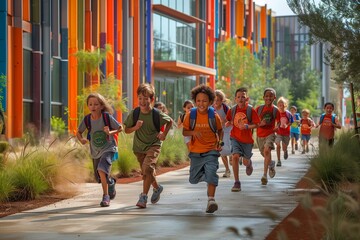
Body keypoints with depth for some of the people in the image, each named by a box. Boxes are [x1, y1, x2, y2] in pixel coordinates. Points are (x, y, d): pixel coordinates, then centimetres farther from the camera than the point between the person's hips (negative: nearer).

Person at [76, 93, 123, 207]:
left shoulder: (107, 117, -17)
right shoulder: (87, 119, -9)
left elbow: (120, 128, -6)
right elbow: (79, 132, 5)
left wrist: (110, 132, -24)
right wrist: (81, 139, -17)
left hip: (108, 148, -4)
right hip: (95, 151, 5)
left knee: (101, 169, -28)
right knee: (100, 177, 15)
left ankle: (106, 196, -15)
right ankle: (111, 183, 51)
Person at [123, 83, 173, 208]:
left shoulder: (157, 114, -15)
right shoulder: (134, 113, -11)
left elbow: (170, 122, 5)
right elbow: (126, 130, -3)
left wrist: (164, 134, -6)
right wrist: (135, 127, -22)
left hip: (154, 145, -4)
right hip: (139, 146, 4)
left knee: (147, 168, -24)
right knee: (146, 172, 16)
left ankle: (144, 196, -18)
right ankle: (157, 188, 46)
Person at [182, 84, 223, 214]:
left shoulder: (214, 116, -8)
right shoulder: (190, 115, -7)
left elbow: (220, 130, 9)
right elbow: (184, 131, 1)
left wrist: (220, 142, -7)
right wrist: (193, 132, -19)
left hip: (211, 151, -2)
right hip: (195, 152, 2)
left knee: (211, 173, -23)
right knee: (194, 179, 12)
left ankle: (211, 199, -20)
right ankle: (203, 174, 45)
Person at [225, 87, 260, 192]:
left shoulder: (251, 110, -12)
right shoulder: (232, 110, -4)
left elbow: (256, 124, -9)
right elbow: (229, 120, 14)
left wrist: (247, 126, -26)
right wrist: (229, 123, -8)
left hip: (247, 140, -1)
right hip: (235, 138, 1)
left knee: (245, 162, 11)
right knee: (235, 156, -21)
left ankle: (249, 164, 54)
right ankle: (237, 182, -13)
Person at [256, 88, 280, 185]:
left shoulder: (275, 110, -2)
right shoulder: (259, 108, -2)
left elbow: (278, 121, 9)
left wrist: (277, 127, -12)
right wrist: (260, 124, -18)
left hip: (270, 134, -3)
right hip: (260, 134, 3)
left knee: (267, 150, -26)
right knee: (264, 154, 17)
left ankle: (265, 175, -26)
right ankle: (271, 164, 53)